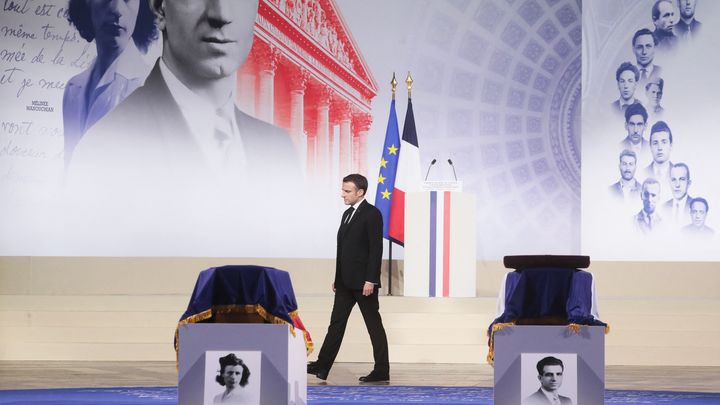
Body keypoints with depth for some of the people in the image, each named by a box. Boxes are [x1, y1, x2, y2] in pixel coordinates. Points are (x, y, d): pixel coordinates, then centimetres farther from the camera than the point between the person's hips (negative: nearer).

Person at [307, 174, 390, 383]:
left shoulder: (372, 214, -10)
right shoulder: (348, 214, 16)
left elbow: (376, 249, -16)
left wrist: (370, 280, -20)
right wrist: (337, 278, 17)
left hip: (363, 281, -9)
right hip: (345, 281, 9)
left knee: (374, 324, -1)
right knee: (337, 322, 6)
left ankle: (381, 370, 3)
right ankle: (322, 366, 5)